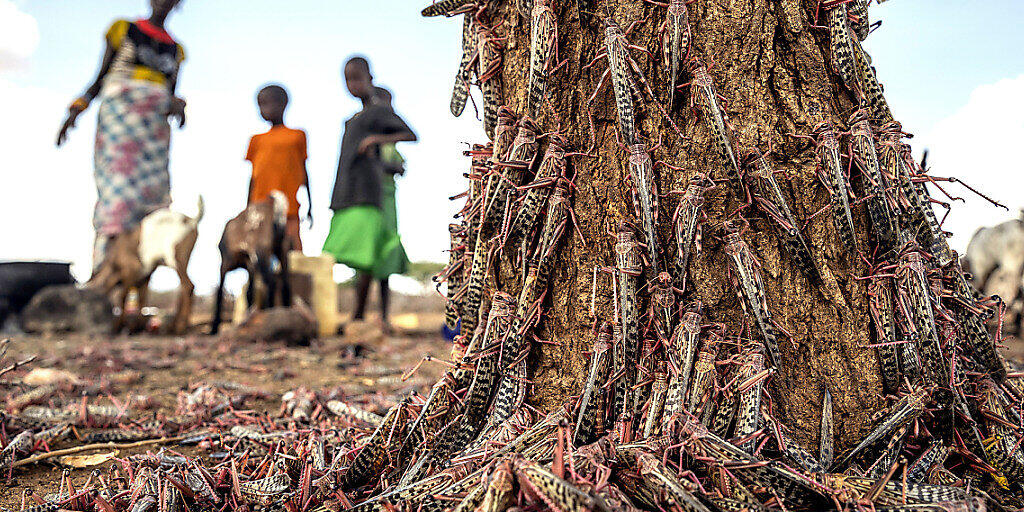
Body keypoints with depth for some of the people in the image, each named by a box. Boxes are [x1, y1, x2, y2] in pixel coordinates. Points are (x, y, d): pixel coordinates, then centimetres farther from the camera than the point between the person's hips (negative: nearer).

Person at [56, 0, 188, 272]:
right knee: (118, 184, -19)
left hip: (155, 127, 4)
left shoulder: (175, 50, 22)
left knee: (152, 193, -9)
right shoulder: (123, 30, 14)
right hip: (119, 114, -3)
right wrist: (76, 110, 0)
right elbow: (99, 79, 13)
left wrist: (177, 106, -1)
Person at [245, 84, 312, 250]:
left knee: (292, 246, -6)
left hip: (289, 209, -3)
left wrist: (309, 207, 10)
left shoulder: (297, 136, 7)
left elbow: (304, 173, 10)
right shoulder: (257, 140, 15)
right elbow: (253, 177, 17)